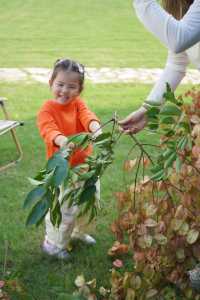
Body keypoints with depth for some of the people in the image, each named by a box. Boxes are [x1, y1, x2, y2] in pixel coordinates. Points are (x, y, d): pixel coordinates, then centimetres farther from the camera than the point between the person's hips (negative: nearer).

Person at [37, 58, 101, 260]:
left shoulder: (78, 104, -1)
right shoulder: (47, 110, -14)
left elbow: (87, 117, -22)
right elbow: (49, 130, -32)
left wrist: (96, 128, -45)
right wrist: (61, 140, -54)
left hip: (86, 163, 6)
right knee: (65, 208, -5)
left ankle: (77, 231, 45)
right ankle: (52, 243, 19)